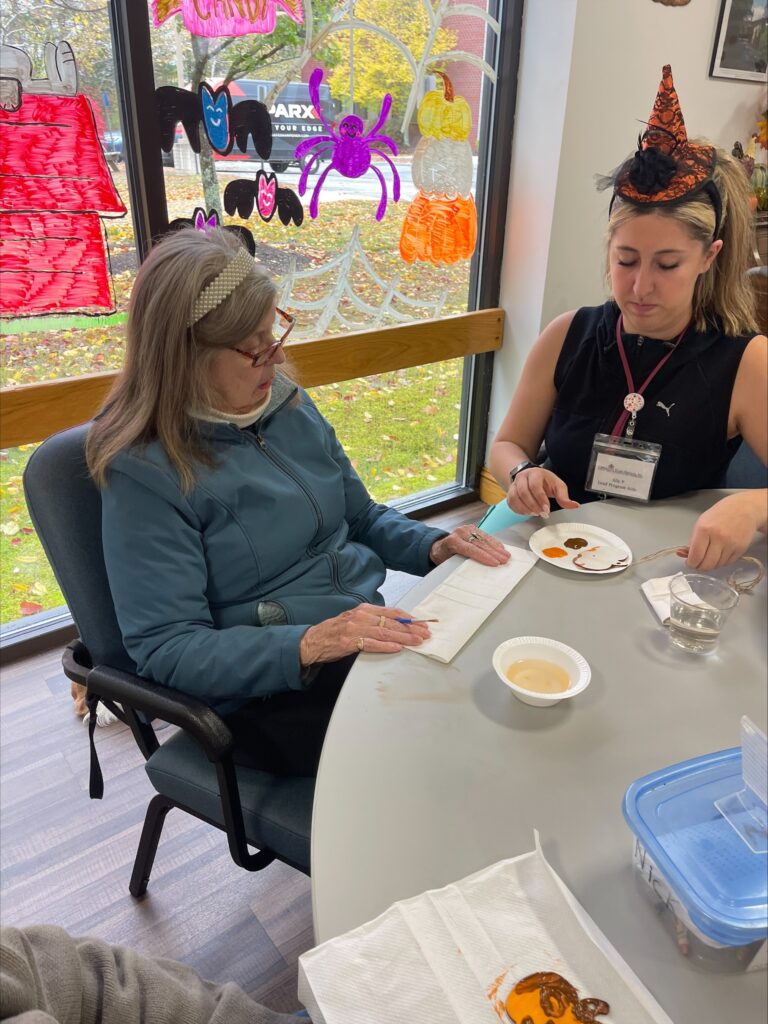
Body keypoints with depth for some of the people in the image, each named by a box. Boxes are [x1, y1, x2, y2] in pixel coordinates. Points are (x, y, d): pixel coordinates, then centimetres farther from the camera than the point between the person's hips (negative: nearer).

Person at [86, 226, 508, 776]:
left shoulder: (289, 403, 4)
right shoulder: (145, 472, -15)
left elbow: (363, 518, 15)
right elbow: (165, 647, -17)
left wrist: (433, 545, -5)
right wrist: (309, 644, -29)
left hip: (372, 636, 7)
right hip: (273, 696, -6)